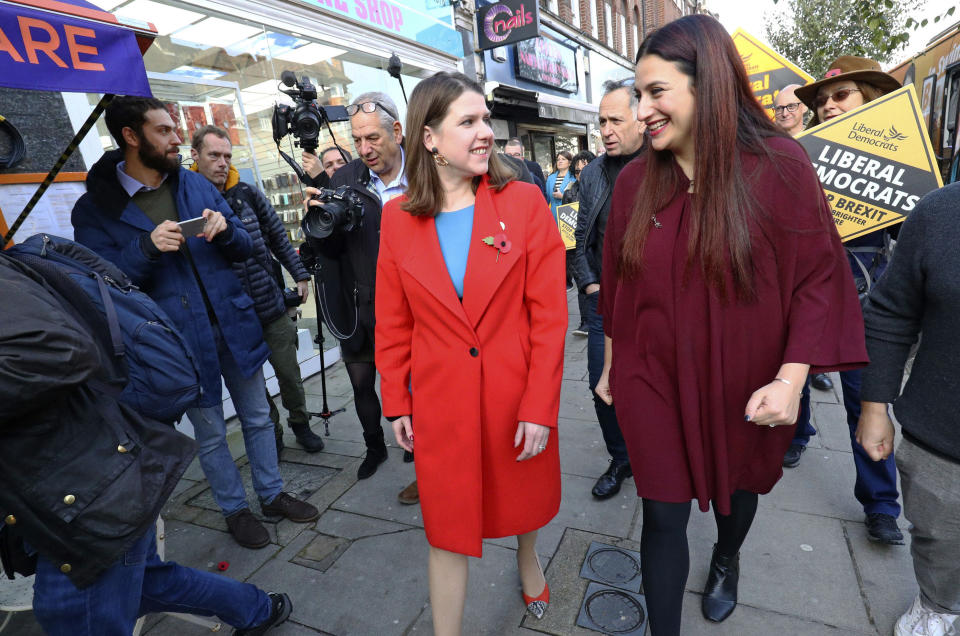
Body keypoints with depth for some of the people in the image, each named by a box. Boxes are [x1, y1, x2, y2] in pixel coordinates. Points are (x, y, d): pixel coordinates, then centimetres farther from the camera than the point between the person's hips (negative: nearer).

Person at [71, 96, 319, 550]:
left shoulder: (196, 185, 6)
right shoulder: (95, 208, -5)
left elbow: (244, 250, 8)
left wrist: (225, 228, -14)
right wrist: (147, 247, -24)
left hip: (234, 324, 4)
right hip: (182, 340, -3)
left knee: (258, 418, 15)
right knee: (210, 435, 12)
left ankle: (272, 495, 35)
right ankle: (235, 510, 34)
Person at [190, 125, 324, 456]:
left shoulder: (248, 194, 0)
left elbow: (279, 239, 8)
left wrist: (300, 276, 7)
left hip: (272, 306, 2)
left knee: (290, 373, 12)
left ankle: (300, 423, 35)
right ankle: (270, 432, 35)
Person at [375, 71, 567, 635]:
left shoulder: (524, 202, -8)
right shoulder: (398, 220, -3)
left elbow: (549, 313, -9)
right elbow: (394, 324, 3)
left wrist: (540, 406, -11)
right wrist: (397, 403, 5)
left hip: (517, 396, 0)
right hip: (439, 402, 0)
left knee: (524, 496, 25)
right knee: (448, 529, 14)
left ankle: (528, 557, 59)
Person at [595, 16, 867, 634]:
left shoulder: (779, 167, -12)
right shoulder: (635, 181, -5)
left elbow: (818, 278, -8)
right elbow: (617, 284, 3)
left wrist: (791, 378, -17)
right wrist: (612, 366, 10)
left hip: (742, 389, 0)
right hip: (653, 380, 1)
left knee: (735, 485, 26)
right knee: (664, 514, 7)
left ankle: (727, 559, 60)